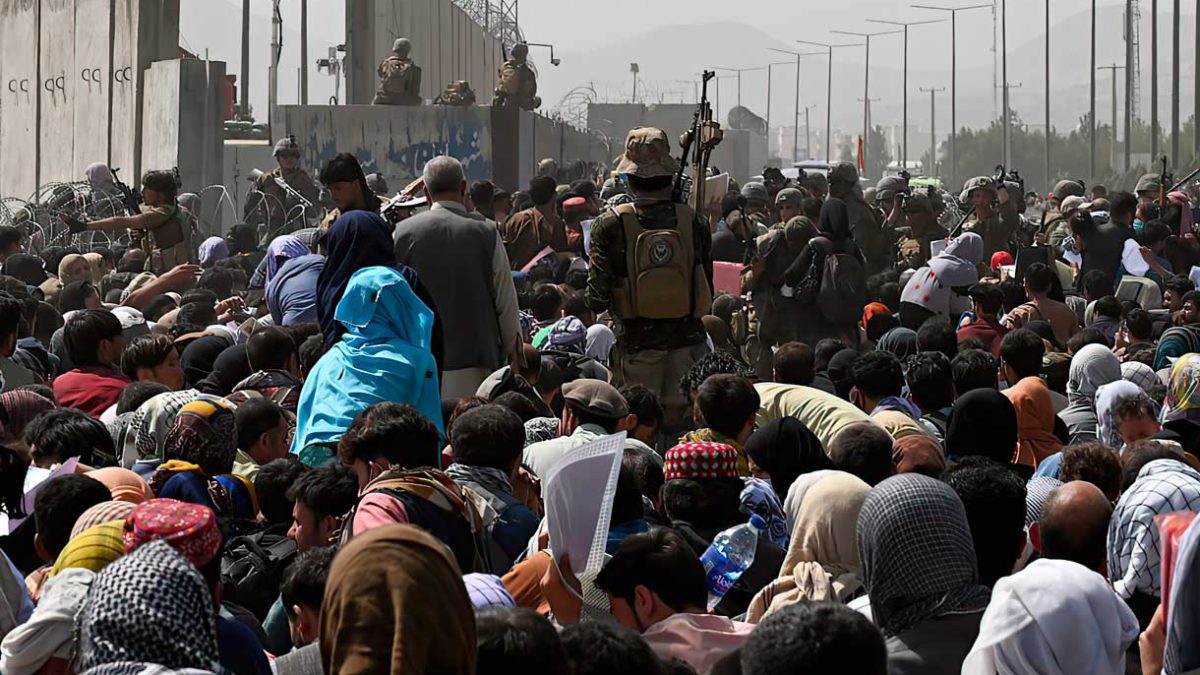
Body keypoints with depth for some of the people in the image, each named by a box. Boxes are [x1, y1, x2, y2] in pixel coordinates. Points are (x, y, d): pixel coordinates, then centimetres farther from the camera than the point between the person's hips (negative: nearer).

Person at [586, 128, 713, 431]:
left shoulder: (609, 225, -10)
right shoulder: (693, 222, -4)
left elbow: (597, 299, -9)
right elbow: (707, 291, 4)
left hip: (636, 341, -2)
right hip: (687, 338, 2)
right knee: (682, 419, 9)